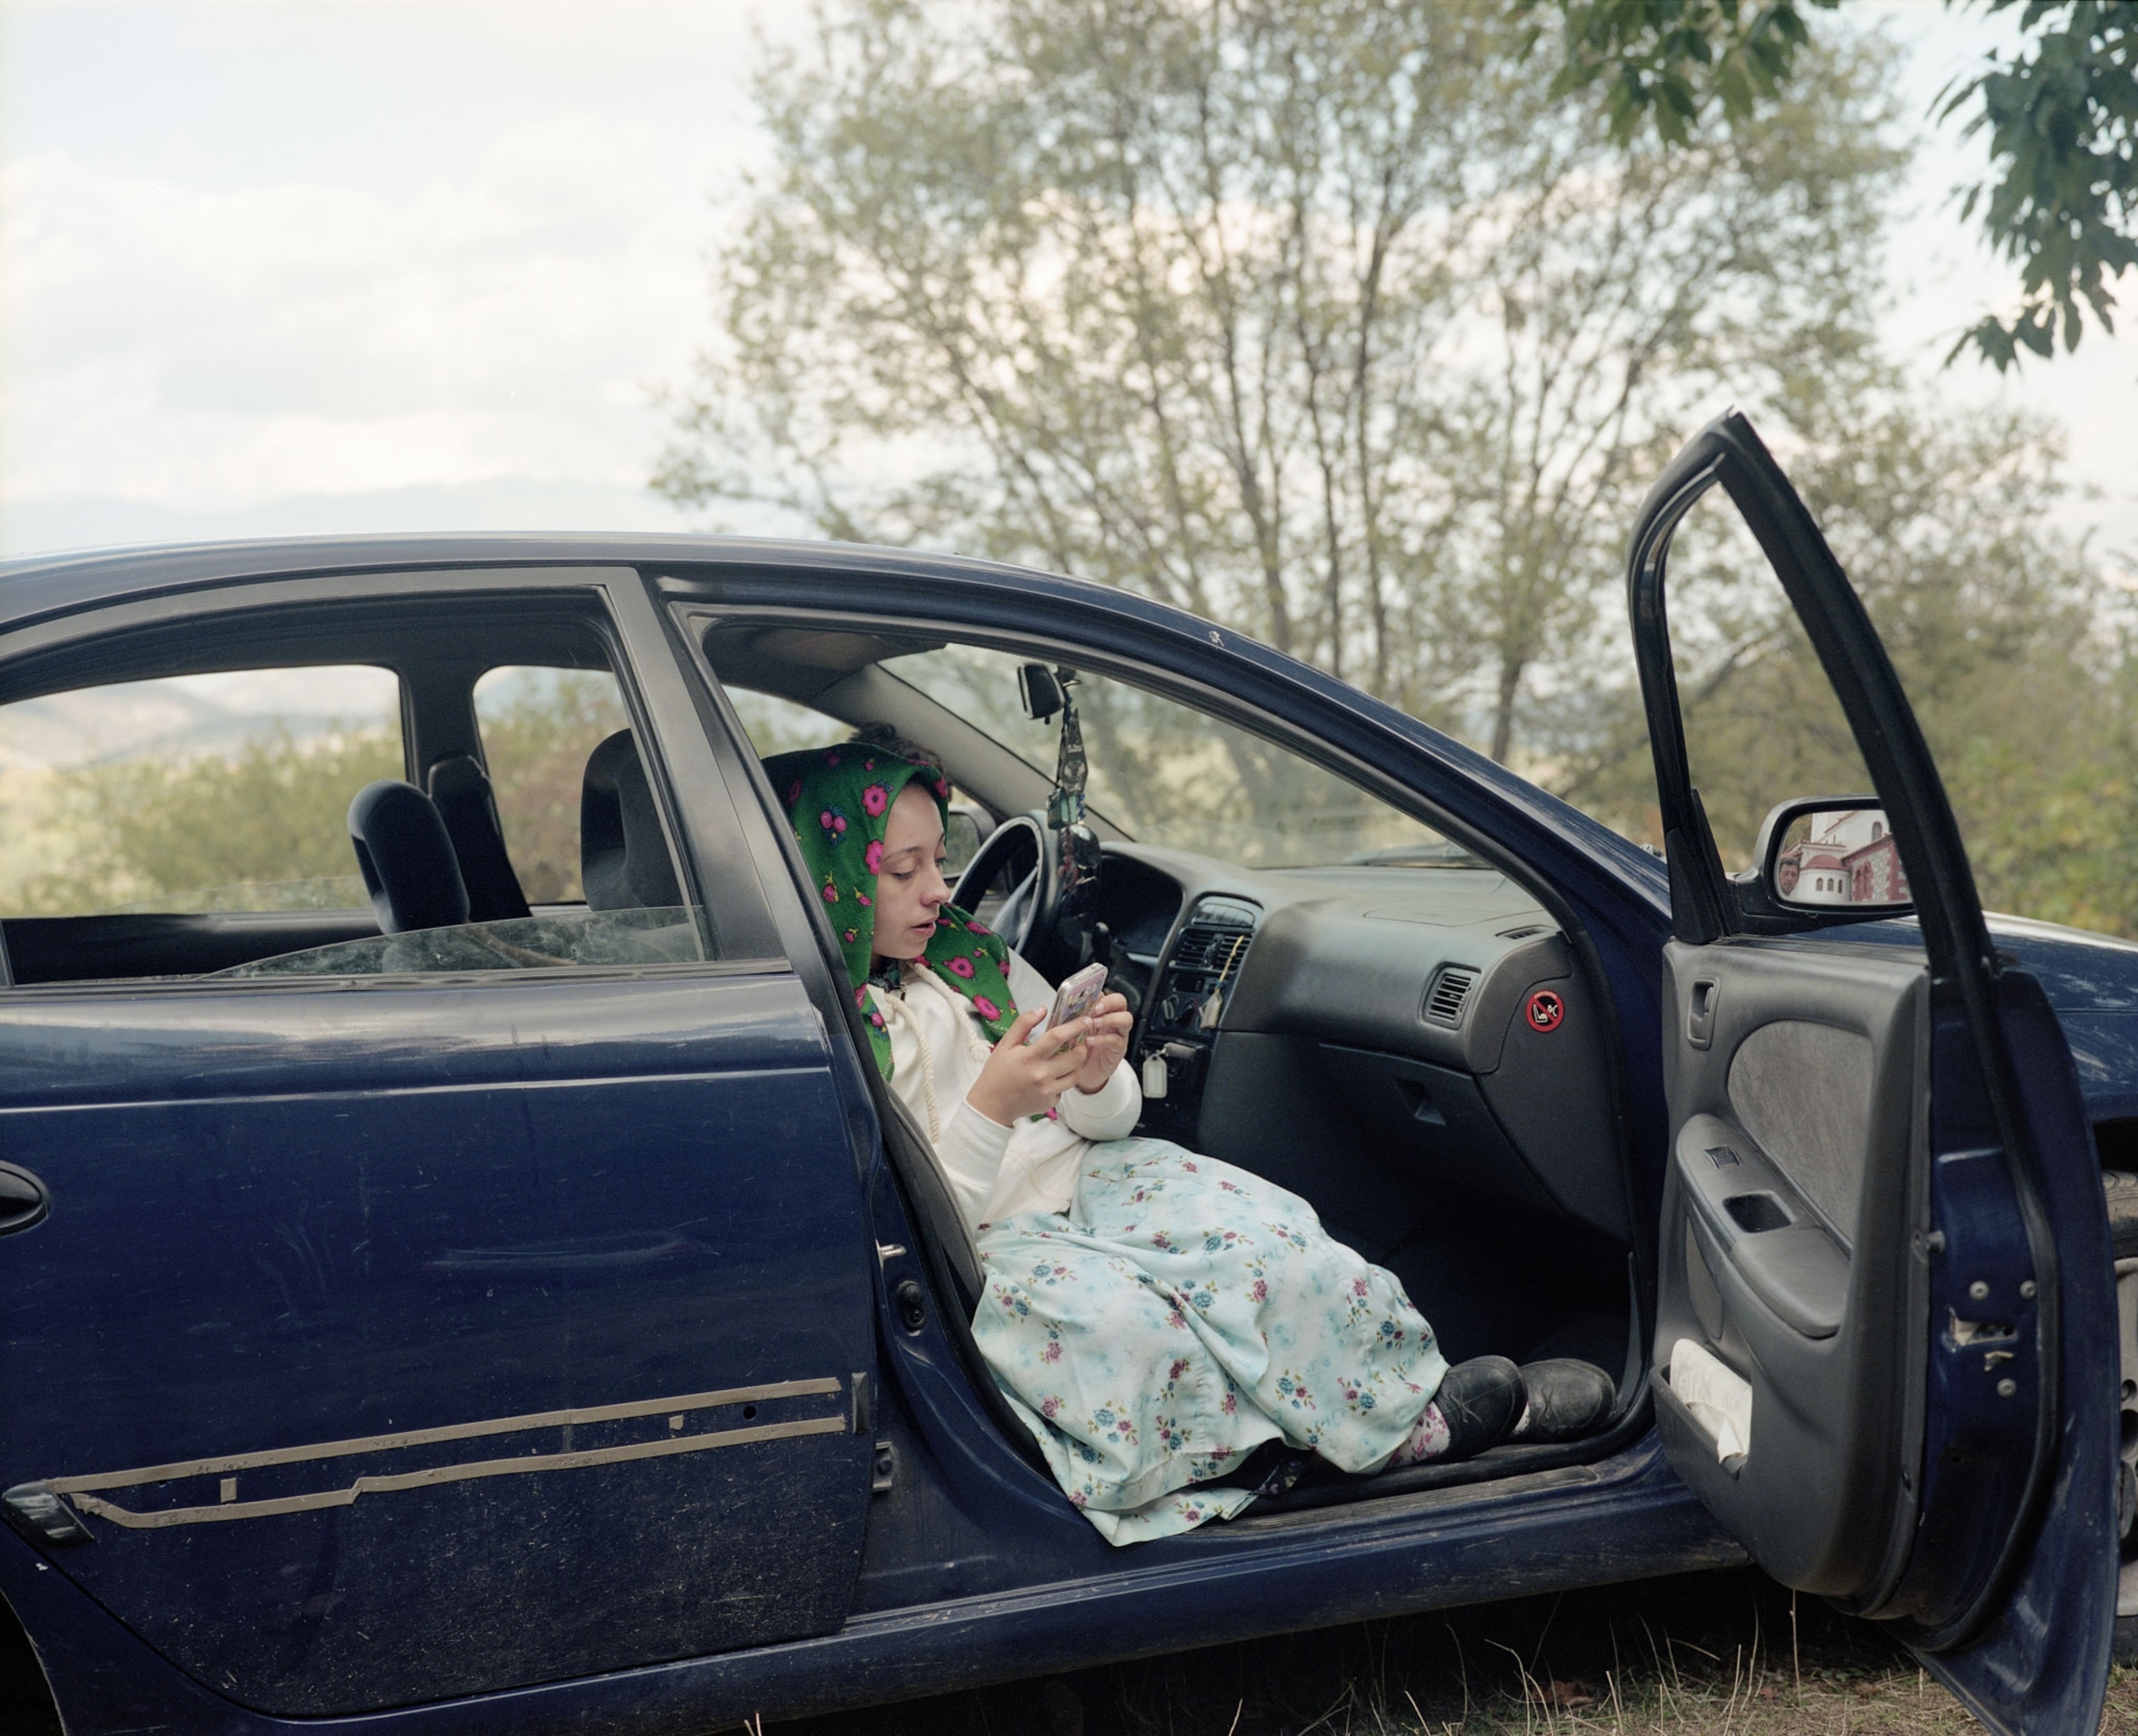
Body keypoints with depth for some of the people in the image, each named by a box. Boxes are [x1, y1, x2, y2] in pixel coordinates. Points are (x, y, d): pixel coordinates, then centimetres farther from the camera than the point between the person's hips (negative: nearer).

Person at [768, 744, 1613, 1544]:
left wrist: (1098, 1082, -12)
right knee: (1116, 1320, -35)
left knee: (1266, 1239, -23)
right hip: (985, 1245, -6)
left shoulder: (967, 957, 10)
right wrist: (988, 1112, -28)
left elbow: (1106, 1121, 12)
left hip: (1083, 1180, 6)